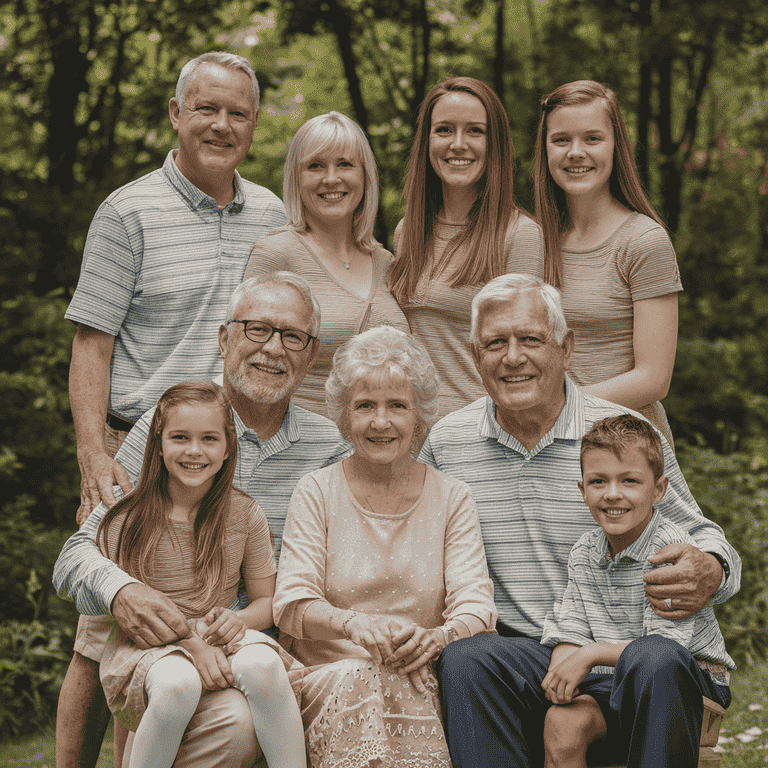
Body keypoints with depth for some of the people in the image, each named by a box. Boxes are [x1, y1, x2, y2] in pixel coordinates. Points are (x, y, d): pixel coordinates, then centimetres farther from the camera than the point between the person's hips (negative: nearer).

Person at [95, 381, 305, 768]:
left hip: (221, 637, 2)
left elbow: (267, 599, 8)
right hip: (146, 645, -2)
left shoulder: (245, 514, 0)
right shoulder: (126, 519, -6)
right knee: (178, 684, -36)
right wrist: (189, 641, -21)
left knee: (262, 664, -33)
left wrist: (239, 619, -17)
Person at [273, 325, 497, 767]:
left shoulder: (452, 498, 12)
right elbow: (293, 604, -3)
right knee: (358, 681, -34)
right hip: (329, 675, 0)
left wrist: (438, 637, -25)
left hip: (421, 678, 1)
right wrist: (354, 624, -26)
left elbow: (475, 603, 0)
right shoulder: (317, 492, 8)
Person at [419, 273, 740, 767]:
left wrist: (711, 572, -14)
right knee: (464, 660, -33)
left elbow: (698, 536, 12)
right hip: (509, 649, 1)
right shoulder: (445, 443, 10)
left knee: (659, 663, -35)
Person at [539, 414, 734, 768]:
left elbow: (665, 645, -21)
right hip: (616, 684, 5)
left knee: (656, 654, -40)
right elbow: (568, 631, 6)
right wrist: (560, 669, -17)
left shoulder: (672, 548, -13)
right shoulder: (583, 553, 7)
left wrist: (591, 654, -23)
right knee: (562, 722, -27)